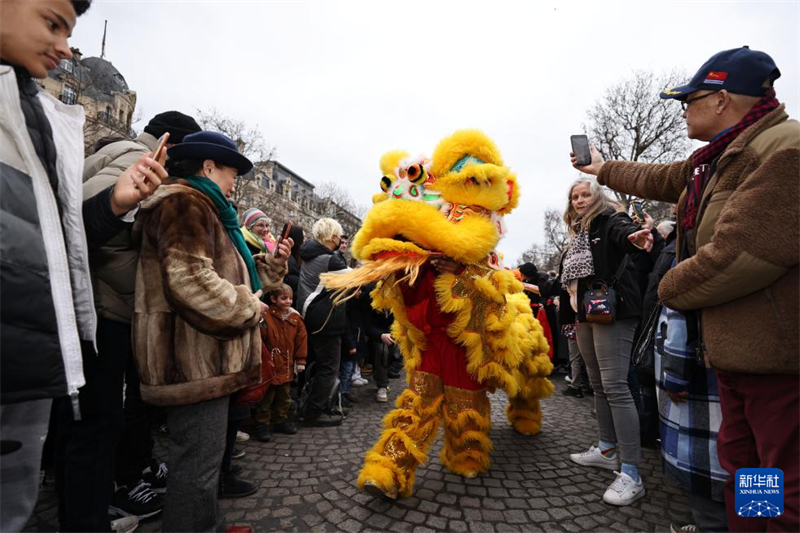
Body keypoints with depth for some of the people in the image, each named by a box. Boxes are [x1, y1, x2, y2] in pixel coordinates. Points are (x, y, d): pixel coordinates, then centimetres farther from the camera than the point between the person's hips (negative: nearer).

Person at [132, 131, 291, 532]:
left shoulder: (200, 208, 22)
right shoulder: (185, 203, -13)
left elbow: (221, 275, 25)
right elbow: (189, 281, -28)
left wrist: (271, 264, 14)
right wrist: (247, 308, -15)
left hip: (200, 357, 12)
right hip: (195, 359, -12)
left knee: (200, 460, 23)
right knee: (198, 466, 0)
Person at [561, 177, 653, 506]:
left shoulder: (609, 220, -3)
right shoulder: (578, 235, 19)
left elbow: (623, 232, -28)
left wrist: (633, 236, -51)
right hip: (586, 315, 8)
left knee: (615, 386, -13)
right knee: (598, 385, 13)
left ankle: (631, 474, -8)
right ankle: (607, 449, 27)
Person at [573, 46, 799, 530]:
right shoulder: (717, 159, 15)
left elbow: (741, 254, -24)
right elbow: (658, 180, 32)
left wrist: (671, 289, -7)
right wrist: (601, 168, 45)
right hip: (734, 350, 9)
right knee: (740, 468, 18)